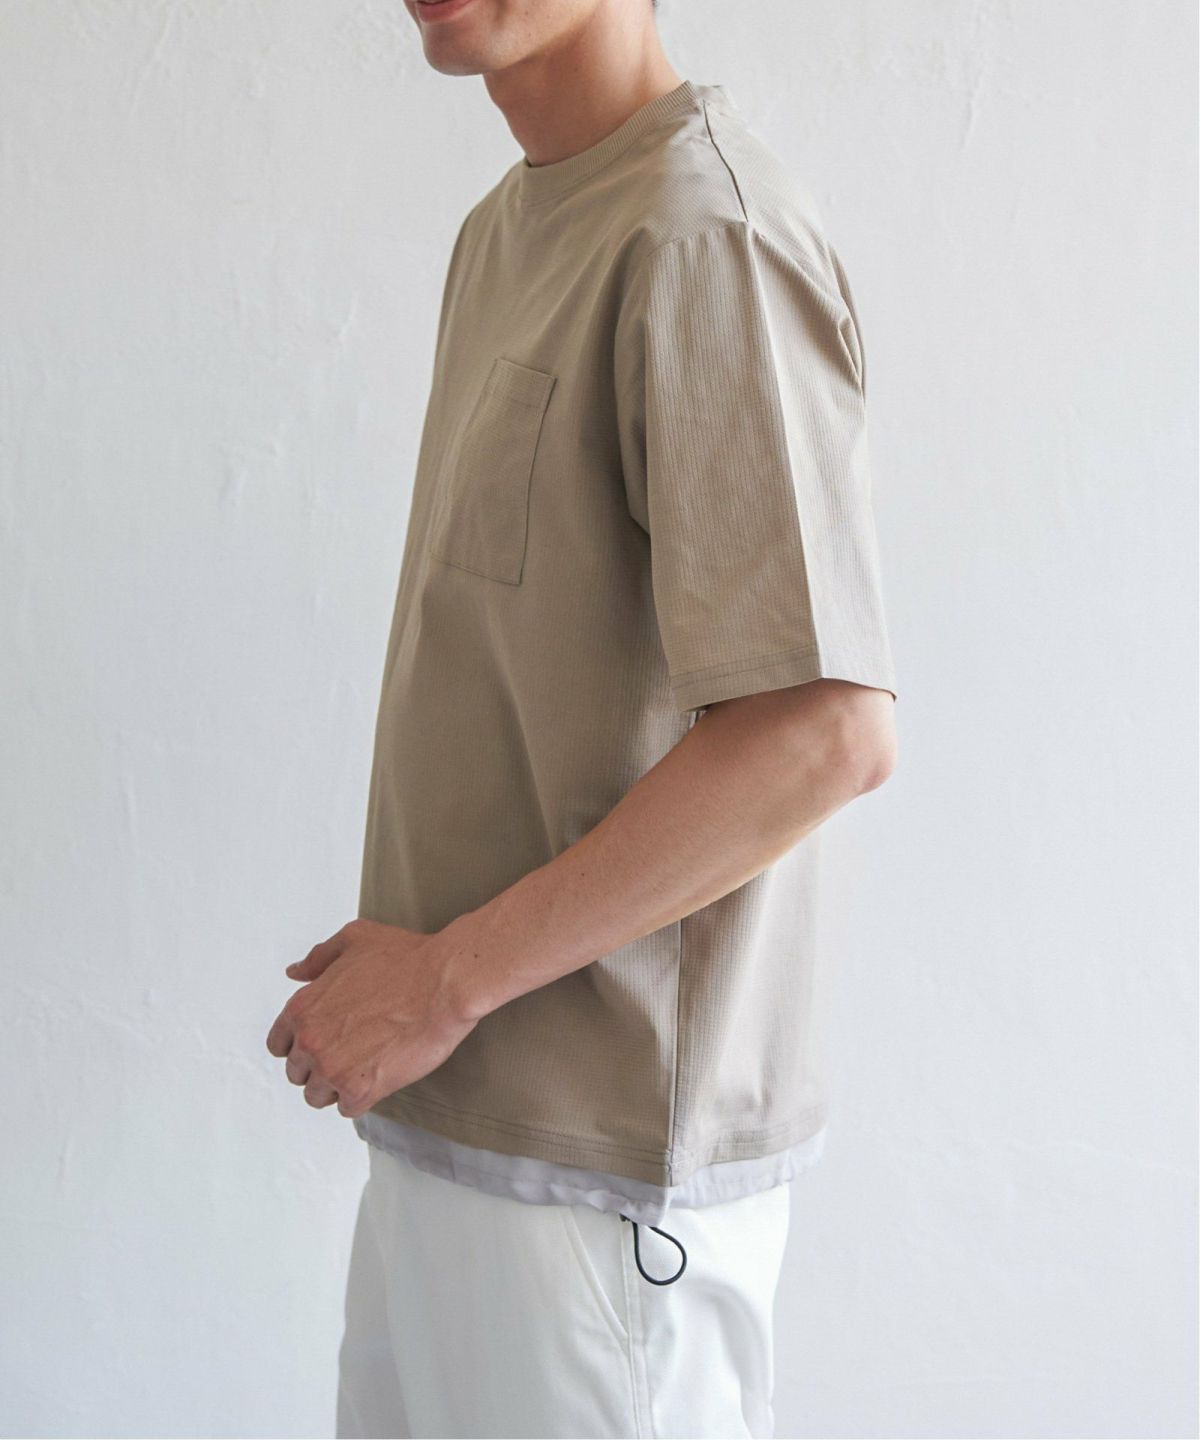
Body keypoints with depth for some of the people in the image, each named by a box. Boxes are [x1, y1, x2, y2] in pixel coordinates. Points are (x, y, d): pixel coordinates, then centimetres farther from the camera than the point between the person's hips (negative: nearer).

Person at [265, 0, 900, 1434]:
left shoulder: (708, 236, -18)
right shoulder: (502, 231, 11)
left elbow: (825, 732, -25)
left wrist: (450, 977, -18)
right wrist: (409, 945, 8)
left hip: (597, 1159, -8)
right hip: (450, 1107, 9)